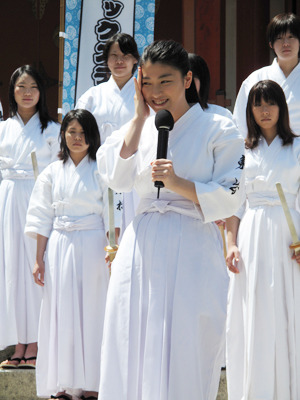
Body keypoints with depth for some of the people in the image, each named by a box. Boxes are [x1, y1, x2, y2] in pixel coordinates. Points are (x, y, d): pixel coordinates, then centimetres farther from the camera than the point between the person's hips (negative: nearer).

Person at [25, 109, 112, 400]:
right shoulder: (52, 173, 9)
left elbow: (112, 216, 0)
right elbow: (42, 218, 9)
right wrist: (39, 258, 4)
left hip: (92, 246, -2)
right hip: (59, 247, 2)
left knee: (91, 311, -1)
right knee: (60, 312, 1)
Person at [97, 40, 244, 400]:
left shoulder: (219, 130, 0)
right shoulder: (139, 129, 13)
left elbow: (228, 199, -5)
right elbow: (117, 178, -5)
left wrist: (179, 184, -18)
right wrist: (139, 116, -2)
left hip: (192, 252, -4)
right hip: (141, 248, 4)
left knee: (184, 354, -4)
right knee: (133, 350, 4)